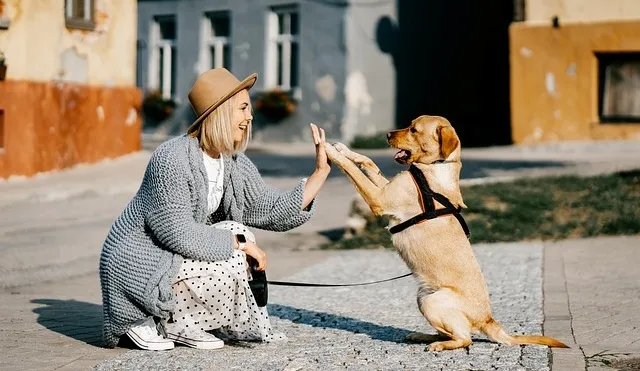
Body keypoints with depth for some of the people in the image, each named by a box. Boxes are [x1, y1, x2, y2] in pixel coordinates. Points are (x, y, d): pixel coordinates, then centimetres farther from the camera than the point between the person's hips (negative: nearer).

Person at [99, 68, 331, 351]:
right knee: (228, 267, -21)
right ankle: (150, 322, -4)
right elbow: (178, 233, -26)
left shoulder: (236, 165, 2)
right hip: (136, 264, -9)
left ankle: (181, 324, 5)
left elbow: (276, 213, 1)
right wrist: (239, 242, -19)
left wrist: (321, 170, -5)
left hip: (172, 259, 9)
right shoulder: (172, 159, -23)